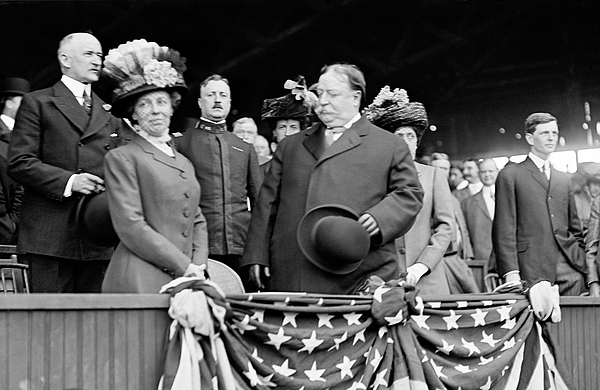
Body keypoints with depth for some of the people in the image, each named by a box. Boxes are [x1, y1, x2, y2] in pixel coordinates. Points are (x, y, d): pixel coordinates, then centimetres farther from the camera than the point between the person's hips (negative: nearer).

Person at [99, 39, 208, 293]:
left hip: (186, 281, 5)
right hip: (140, 282, -5)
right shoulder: (121, 158, 0)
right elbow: (130, 226, -9)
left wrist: (198, 266, 2)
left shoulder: (185, 164, 20)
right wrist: (184, 267, -11)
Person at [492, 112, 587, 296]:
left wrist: (583, 265, 10)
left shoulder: (564, 179, 21)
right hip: (532, 273, -4)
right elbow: (504, 229, -3)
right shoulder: (510, 175, 4)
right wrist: (511, 272, -13)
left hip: (570, 271, 5)